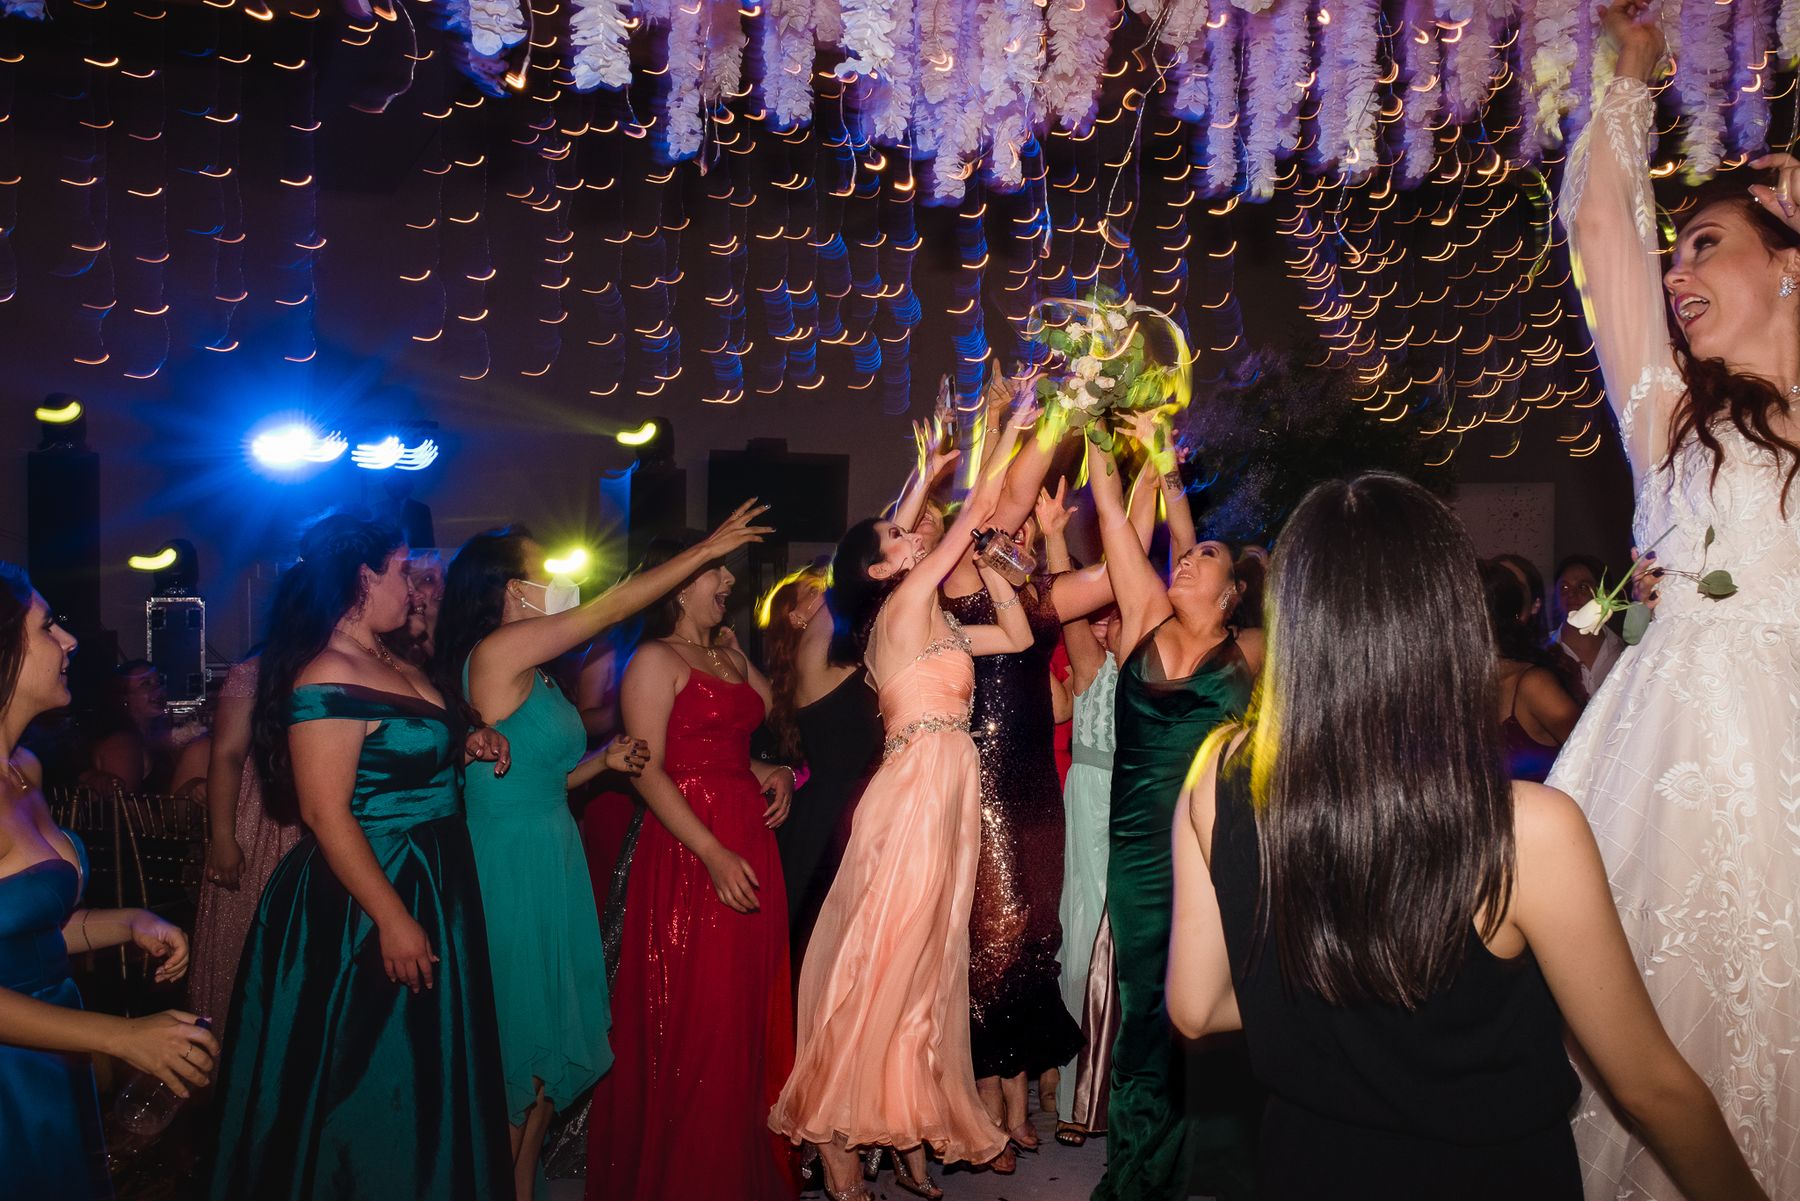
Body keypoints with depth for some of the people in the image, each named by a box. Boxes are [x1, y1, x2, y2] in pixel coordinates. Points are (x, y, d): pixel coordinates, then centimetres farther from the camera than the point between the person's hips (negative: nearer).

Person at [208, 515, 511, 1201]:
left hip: (433, 887, 9)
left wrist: (467, 746, 4)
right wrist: (393, 919, -24)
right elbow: (326, 814, -23)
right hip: (364, 903, -9)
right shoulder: (329, 677, -19)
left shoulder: (399, 668, 9)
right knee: (369, 1082, 4)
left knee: (426, 1076, 19)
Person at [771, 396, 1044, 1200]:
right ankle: (834, 1133, 6)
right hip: (913, 794, -9)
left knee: (925, 963, 11)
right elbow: (977, 510, -8)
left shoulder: (933, 623, 16)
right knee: (881, 962, -3)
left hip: (944, 796, 9)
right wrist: (1008, 433, 1)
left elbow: (1018, 636, 21)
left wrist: (986, 563, 17)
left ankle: (903, 1131, 20)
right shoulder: (901, 606, -8)